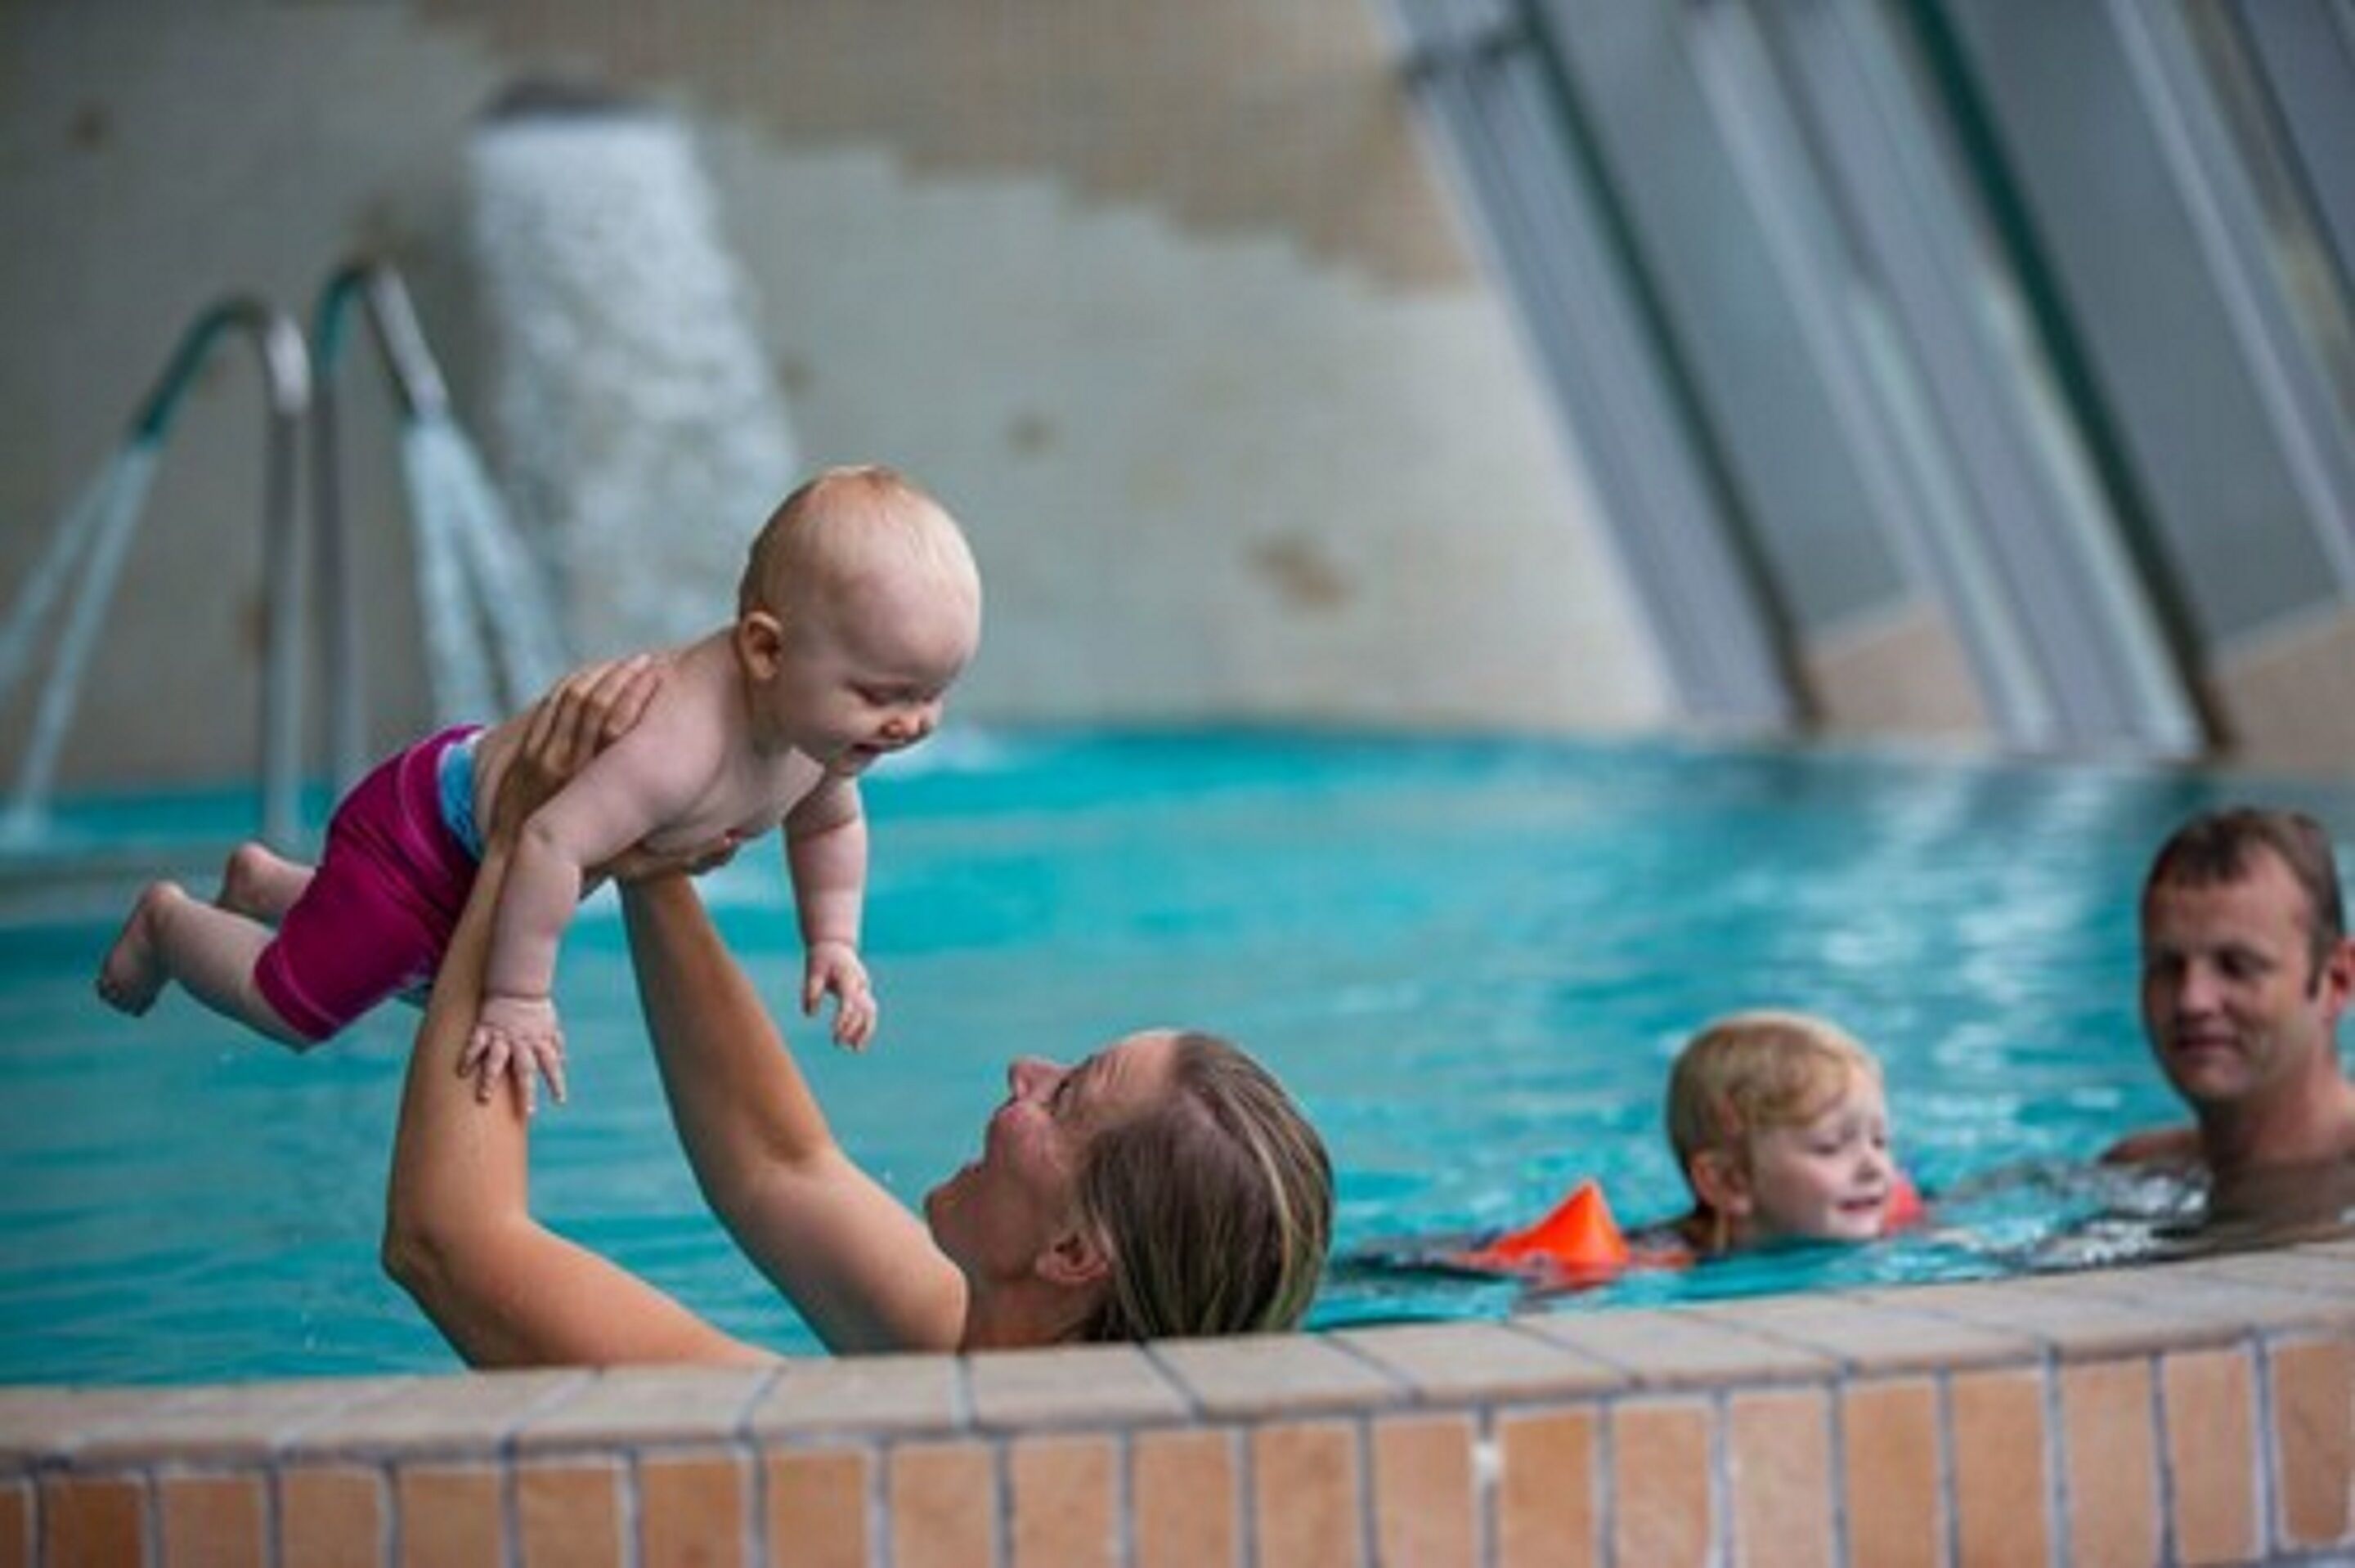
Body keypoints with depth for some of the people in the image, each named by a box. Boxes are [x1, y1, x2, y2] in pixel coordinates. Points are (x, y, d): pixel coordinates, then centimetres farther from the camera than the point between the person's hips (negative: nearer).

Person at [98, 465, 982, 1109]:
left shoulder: (830, 719, -17)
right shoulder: (685, 744, -46)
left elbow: (829, 822, 6)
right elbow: (552, 843, -47)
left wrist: (833, 940, -5)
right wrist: (519, 1000, -39)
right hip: (431, 831, -9)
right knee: (289, 1006, 2)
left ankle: (266, 885, 51)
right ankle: (168, 922, 32)